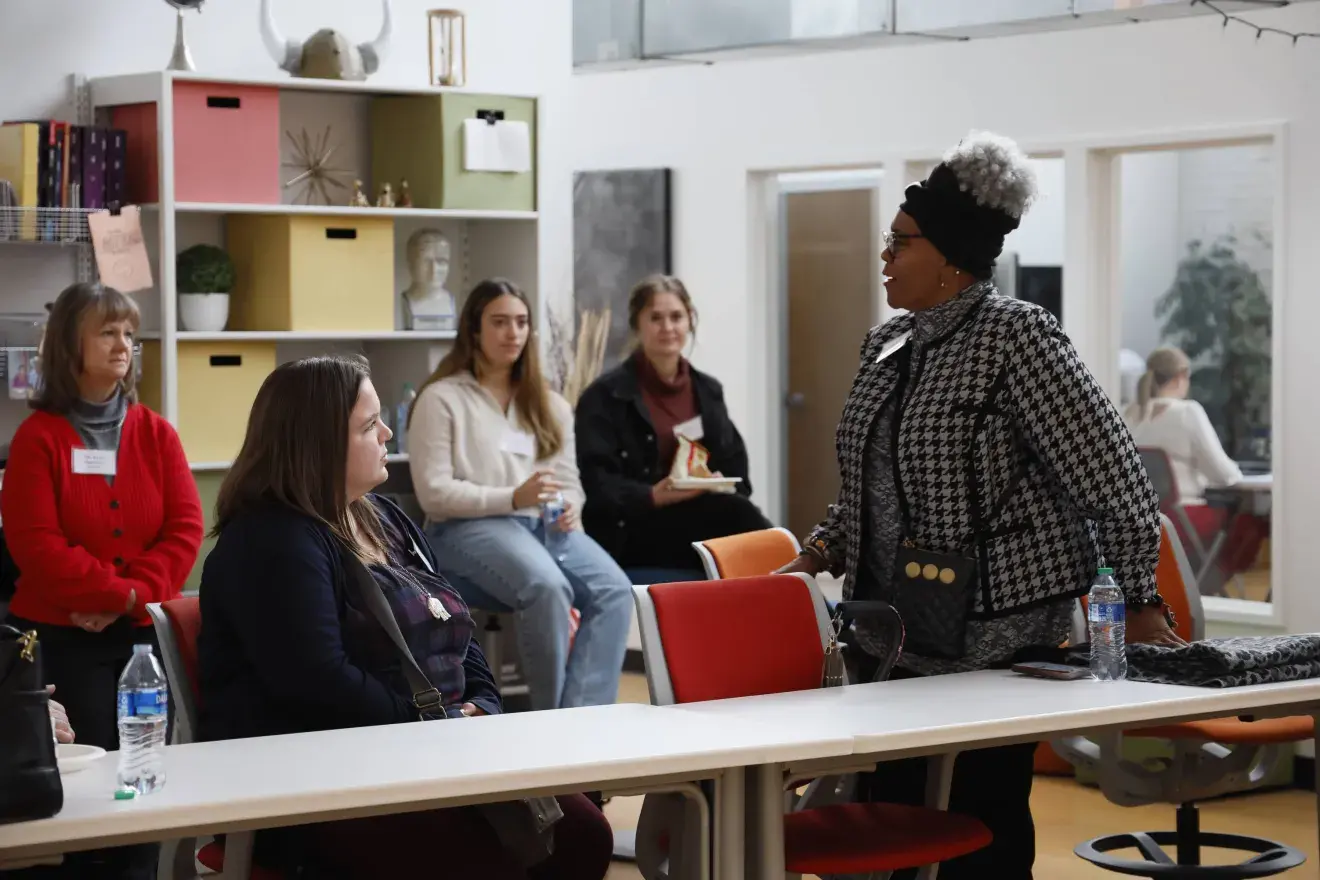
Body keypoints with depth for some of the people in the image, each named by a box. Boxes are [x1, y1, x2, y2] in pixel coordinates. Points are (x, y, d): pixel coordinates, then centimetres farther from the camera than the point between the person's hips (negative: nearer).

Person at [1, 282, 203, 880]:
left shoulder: (156, 434, 7)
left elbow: (185, 529, -1)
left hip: (144, 630, 3)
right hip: (61, 635, -3)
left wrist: (133, 598, -15)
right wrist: (117, 591, -17)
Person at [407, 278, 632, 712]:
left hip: (546, 525, 6)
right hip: (468, 528, -6)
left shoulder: (549, 404, 21)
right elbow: (433, 493, -7)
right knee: (547, 587, -37)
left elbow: (569, 481, 18)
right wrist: (513, 498, -18)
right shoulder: (441, 398, 2)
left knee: (614, 589, -26)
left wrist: (570, 507, -8)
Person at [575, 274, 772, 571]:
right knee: (735, 514, -31)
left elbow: (735, 470, 15)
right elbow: (597, 483, -8)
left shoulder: (708, 391, 18)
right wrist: (653, 497, -24)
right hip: (632, 529, -5)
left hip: (702, 521, 5)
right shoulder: (605, 395, 1)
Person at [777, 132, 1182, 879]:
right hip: (899, 633, 7)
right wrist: (816, 558, 9)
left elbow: (1114, 479, -13)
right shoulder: (890, 345, 10)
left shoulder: (1016, 338, -12)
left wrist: (1138, 606, -15)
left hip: (995, 638, -7)